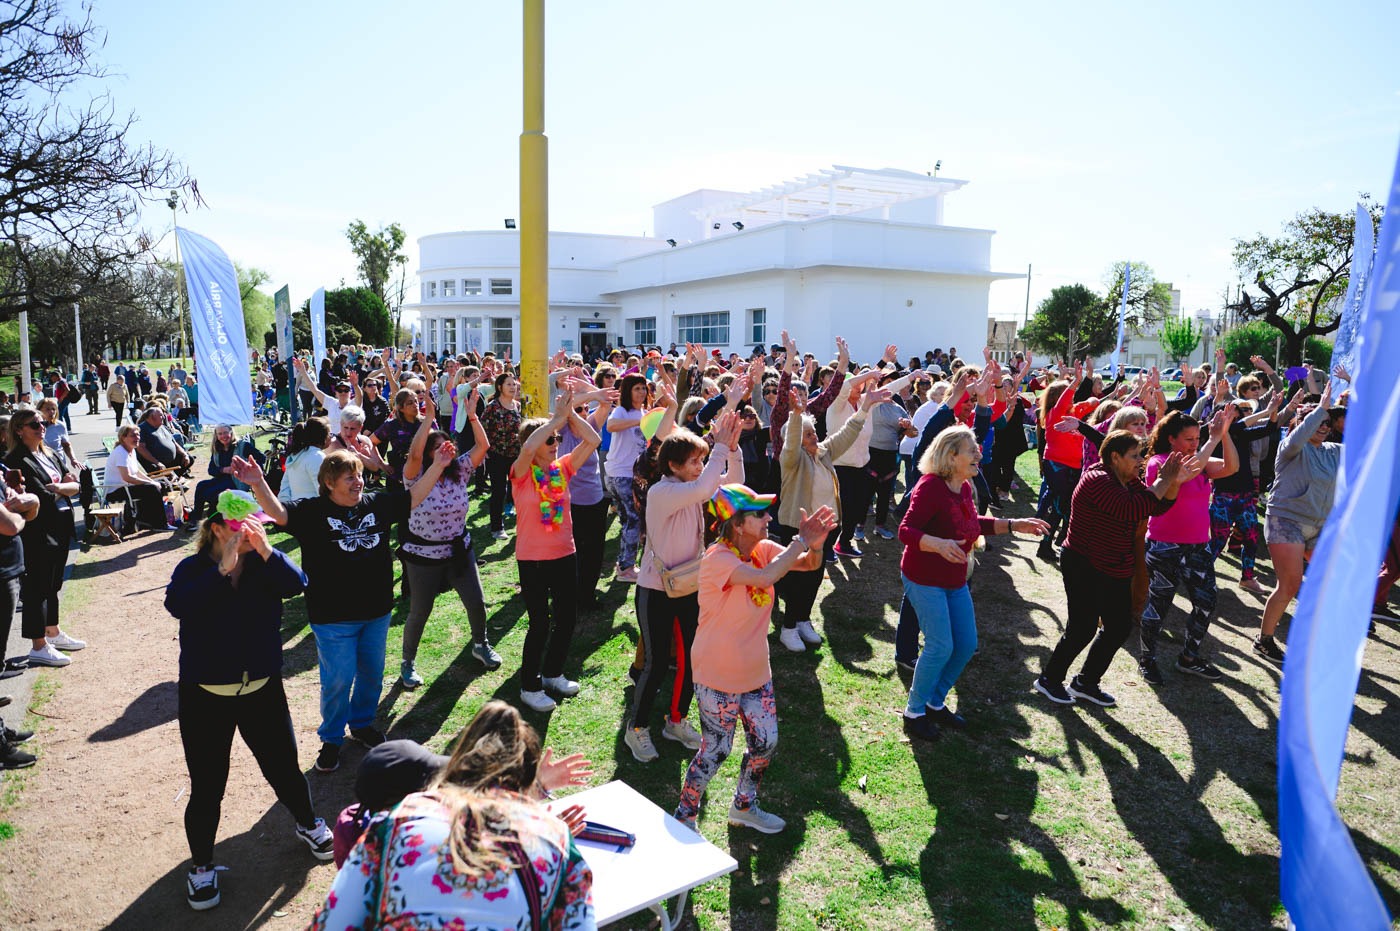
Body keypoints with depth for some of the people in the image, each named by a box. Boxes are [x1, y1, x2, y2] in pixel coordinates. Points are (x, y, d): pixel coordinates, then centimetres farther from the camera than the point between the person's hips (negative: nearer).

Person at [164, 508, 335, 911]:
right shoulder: (193, 569, -8)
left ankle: (307, 823, 40)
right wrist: (224, 567, -33)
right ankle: (202, 864, 29)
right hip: (205, 695, -2)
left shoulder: (264, 563, -3)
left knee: (283, 767, 13)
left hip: (262, 688, 2)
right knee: (206, 785, 7)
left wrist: (265, 550, -33)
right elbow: (179, 605, -27)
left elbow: (296, 584, -21)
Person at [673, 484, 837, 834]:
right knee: (715, 750, 5)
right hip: (718, 677, -7)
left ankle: (744, 807, 41)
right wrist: (801, 541, -30)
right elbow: (766, 577, -40)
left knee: (766, 742, 16)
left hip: (756, 672, 8)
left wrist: (815, 543, -25)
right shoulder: (717, 558, -25)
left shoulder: (763, 548, -2)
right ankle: (684, 816, 28)